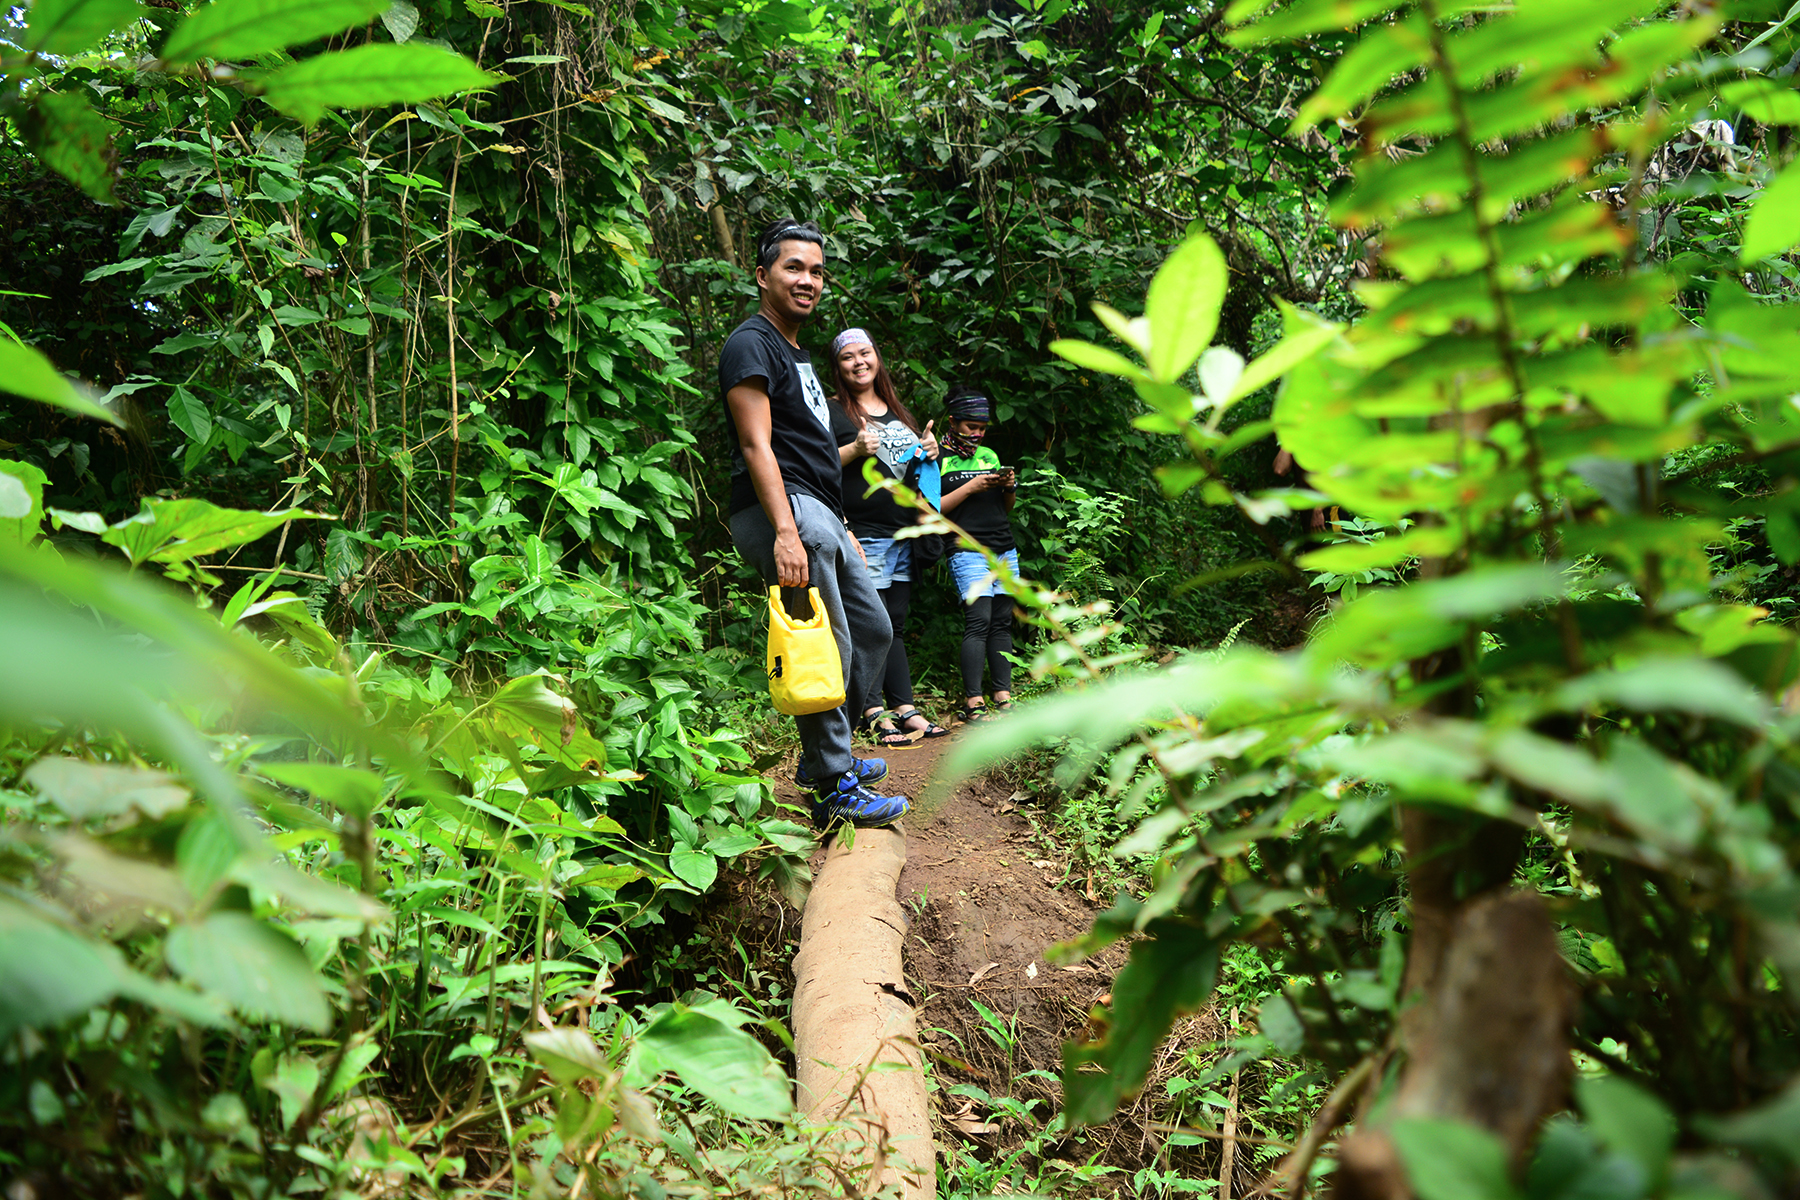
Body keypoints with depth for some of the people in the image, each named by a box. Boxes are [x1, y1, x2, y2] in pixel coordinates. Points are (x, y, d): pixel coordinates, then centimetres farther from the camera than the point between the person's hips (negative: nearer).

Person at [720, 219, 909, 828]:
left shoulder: (797, 353, 25)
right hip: (784, 512, -11)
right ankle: (834, 791, -4)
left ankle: (824, 755, 24)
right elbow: (757, 445, -18)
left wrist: (843, 528, 25)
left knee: (873, 629, 15)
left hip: (821, 517, 11)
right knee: (827, 650, -11)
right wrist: (785, 530, -28)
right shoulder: (752, 345, -7)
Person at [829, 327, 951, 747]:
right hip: (862, 535, -7)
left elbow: (912, 467, 29)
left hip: (904, 535, 7)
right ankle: (875, 715, -5)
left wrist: (929, 452, 8)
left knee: (895, 622, 11)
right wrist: (855, 449, -19)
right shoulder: (833, 413, 0)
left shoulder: (900, 413, 20)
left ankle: (905, 708, 14)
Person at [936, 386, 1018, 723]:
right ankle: (972, 703, -13)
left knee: (1002, 622, 3)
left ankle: (1004, 698, 6)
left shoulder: (989, 455, 21)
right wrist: (971, 487, -11)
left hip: (1005, 549, 6)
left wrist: (1009, 487, 3)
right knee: (978, 621, -15)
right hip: (968, 551, -6)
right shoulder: (938, 458, 2)